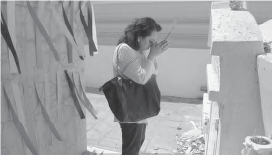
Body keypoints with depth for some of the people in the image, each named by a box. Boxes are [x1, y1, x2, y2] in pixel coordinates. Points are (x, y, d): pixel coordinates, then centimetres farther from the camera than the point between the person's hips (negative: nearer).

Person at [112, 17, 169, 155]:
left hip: (139, 107, 9)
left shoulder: (141, 49, 7)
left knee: (138, 142, 24)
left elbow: (153, 73, 11)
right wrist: (152, 56, -17)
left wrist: (154, 55, -4)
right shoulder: (124, 49, -20)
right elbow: (142, 78, -25)